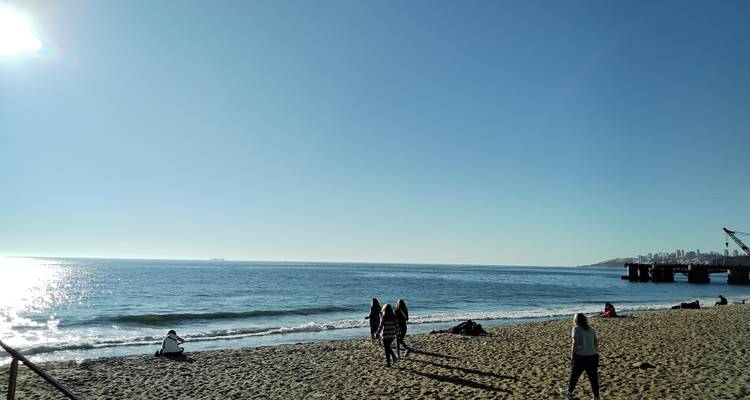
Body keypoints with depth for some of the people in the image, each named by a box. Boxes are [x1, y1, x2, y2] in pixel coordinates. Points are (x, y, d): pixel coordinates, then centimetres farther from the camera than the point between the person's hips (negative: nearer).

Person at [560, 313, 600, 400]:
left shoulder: (576, 329, -7)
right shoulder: (591, 329, 10)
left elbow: (575, 343, -14)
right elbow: (596, 343, 11)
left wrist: (572, 356, -9)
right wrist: (595, 352, 19)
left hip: (580, 357, -5)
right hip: (593, 356, 5)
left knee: (574, 376, 12)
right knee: (593, 377, 9)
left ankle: (569, 393, 28)